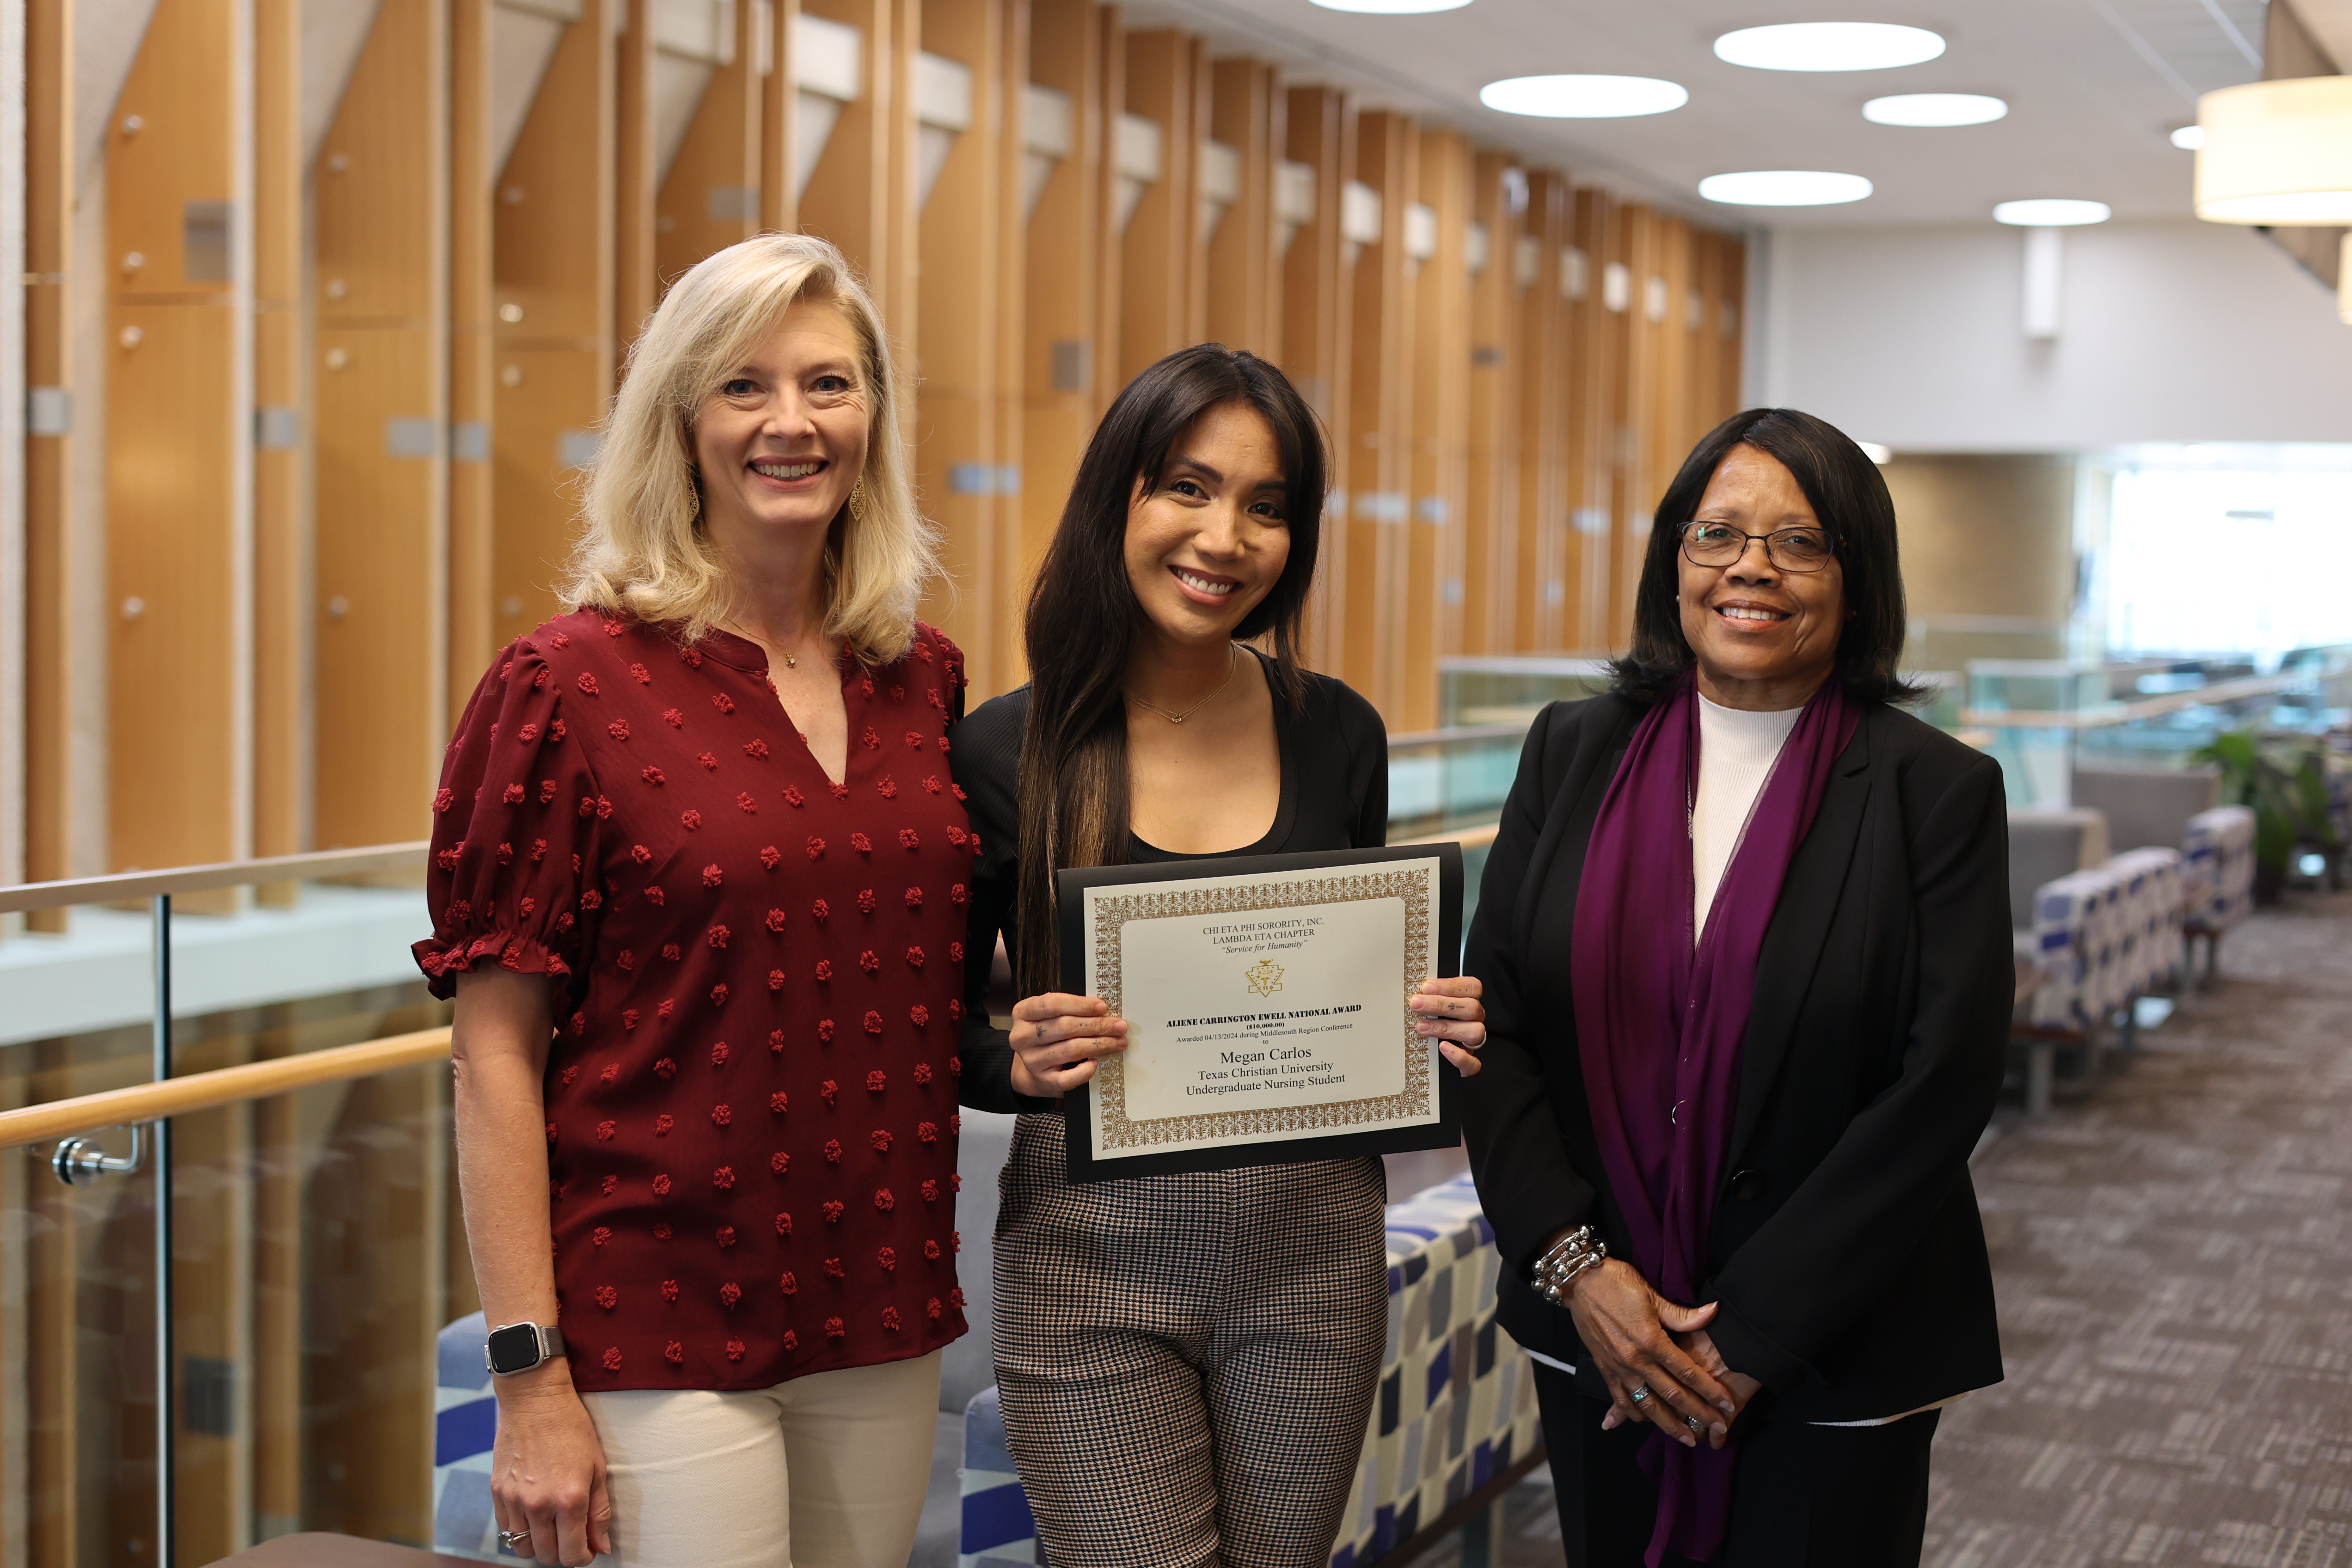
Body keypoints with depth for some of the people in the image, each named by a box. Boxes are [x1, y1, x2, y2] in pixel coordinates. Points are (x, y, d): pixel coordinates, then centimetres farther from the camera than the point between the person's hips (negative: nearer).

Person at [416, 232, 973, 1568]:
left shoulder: (926, 679, 7)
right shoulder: (574, 686, -8)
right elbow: (495, 1057, -10)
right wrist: (530, 1378, -12)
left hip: (884, 1321, 5)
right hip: (663, 1324, -5)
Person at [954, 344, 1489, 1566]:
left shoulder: (1337, 734, 1)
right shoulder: (1003, 752, -7)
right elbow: (942, 1025, 0)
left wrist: (1432, 1028, -9)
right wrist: (1017, 1059, -21)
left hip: (1313, 1246, 3)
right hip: (1092, 1252, -3)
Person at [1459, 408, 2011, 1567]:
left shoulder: (1938, 792, -7)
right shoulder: (1574, 753, 3)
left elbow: (1943, 1088, -11)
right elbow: (1492, 1023, 1)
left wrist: (1751, 1334, -13)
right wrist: (1574, 1264, -11)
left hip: (1835, 1362, -3)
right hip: (1596, 1335, 3)